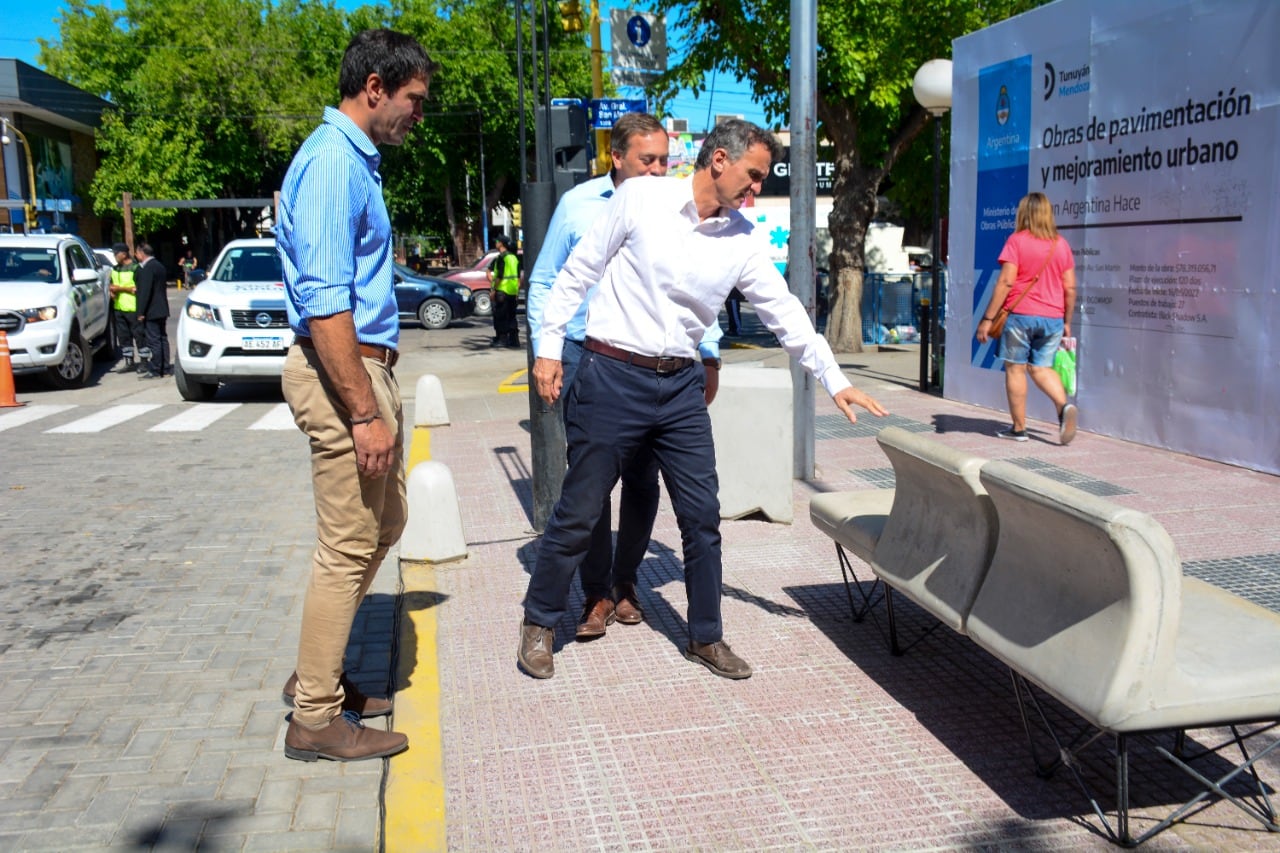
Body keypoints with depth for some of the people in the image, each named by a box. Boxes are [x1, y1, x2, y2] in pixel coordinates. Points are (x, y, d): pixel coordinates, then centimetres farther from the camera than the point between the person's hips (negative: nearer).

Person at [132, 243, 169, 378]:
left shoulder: (147, 268, -15)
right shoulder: (159, 265, 14)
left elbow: (145, 291, -20)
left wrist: (141, 312, -18)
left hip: (151, 311, -10)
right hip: (162, 310, 10)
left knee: (153, 340, -6)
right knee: (162, 339, 11)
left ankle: (155, 371, -5)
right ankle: (164, 368, 15)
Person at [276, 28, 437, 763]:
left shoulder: (357, 160, 16)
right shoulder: (332, 163, -16)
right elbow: (325, 302, -24)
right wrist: (366, 414, -24)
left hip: (367, 366, 11)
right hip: (342, 373, -11)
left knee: (384, 525, 19)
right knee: (349, 546, -3)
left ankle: (319, 675, 31)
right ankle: (316, 720, 11)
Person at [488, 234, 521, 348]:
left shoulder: (501, 257, -11)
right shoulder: (514, 257, 14)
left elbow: (499, 276, -18)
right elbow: (519, 277, 17)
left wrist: (493, 289, -13)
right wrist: (517, 291, 20)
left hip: (502, 290, -8)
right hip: (513, 291, 8)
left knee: (500, 316, -2)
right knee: (511, 316, 12)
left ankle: (502, 339, -2)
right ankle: (514, 340, 12)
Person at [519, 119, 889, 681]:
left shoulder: (741, 242, 4)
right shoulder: (640, 198, -6)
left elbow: (786, 314, 8)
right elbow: (579, 271, -2)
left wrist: (835, 382, 6)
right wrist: (549, 347, -4)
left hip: (680, 387, 4)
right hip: (612, 376, -4)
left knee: (703, 517, 7)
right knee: (578, 513, 3)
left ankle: (706, 638, 24)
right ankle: (539, 624, 24)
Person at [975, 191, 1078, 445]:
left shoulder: (1017, 240, -5)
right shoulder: (1061, 244, 9)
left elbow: (1006, 283, -12)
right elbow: (1070, 288, 9)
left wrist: (987, 318, -10)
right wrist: (1067, 322, 19)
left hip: (1021, 314, -5)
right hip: (1052, 318, 5)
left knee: (1015, 368, 5)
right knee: (1041, 368, 14)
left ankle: (1018, 428, 9)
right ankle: (1064, 406, -12)